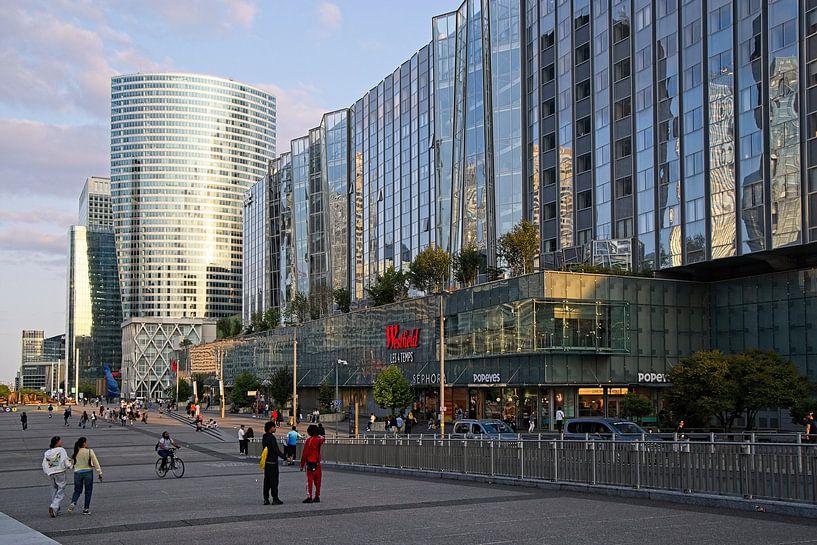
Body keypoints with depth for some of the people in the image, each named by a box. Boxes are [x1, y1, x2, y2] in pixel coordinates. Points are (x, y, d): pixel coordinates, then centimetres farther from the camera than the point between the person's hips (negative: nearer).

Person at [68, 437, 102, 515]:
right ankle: (86, 509, 9)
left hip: (77, 473, 3)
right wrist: (100, 473, 0)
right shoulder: (90, 452, -9)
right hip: (88, 472, -2)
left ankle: (73, 502, -11)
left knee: (77, 490, 15)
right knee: (88, 491, 8)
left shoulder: (75, 454, -1)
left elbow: (72, 464, 7)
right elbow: (96, 463, -6)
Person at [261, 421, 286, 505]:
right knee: (274, 481, -3)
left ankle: (266, 499, 11)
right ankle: (275, 499, -1)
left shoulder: (264, 437, 11)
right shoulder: (272, 437, -16)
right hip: (272, 462, -9)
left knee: (267, 481, 10)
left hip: (266, 462, 9)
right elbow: (276, 450, -20)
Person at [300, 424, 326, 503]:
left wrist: (302, 465, -5)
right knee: (317, 480, 11)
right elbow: (323, 438, 32)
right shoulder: (319, 440, 3)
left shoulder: (309, 441, -11)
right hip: (318, 463, 5)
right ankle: (317, 497, 14)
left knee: (309, 480, -4)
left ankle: (309, 497, -8)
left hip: (310, 463, -5)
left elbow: (304, 454, -10)